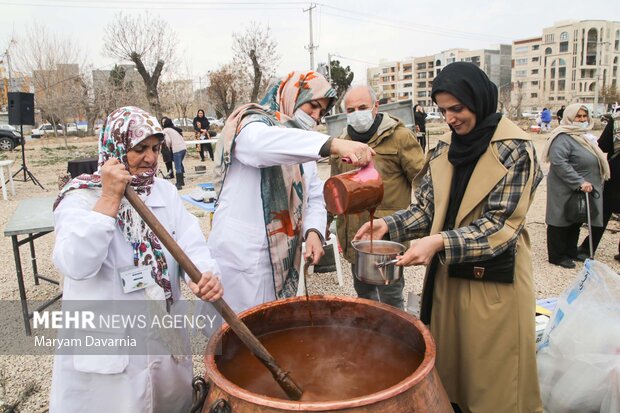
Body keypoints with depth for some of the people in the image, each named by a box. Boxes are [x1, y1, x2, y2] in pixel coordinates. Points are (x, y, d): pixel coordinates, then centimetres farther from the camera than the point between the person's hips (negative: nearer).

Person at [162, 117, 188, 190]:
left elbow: (168, 141, -8)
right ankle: (181, 181, 30)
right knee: (180, 164, 22)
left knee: (177, 167, -3)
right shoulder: (175, 129, 24)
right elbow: (181, 138, 17)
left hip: (177, 149, -7)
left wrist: (168, 146, 10)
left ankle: (179, 184, -3)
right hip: (184, 147, 7)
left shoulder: (165, 130, 4)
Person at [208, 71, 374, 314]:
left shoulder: (302, 149, 16)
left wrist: (314, 231, -12)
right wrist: (333, 144, -48)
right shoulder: (250, 124, -9)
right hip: (241, 255, -7)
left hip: (283, 257, 8)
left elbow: (314, 198, 10)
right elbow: (263, 142, -34)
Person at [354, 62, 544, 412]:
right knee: (448, 368, 18)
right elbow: (426, 209, 5)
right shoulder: (445, 149, 5)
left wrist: (441, 242, -30)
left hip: (494, 282, -5)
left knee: (493, 381, 10)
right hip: (447, 275, 5)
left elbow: (500, 225, -18)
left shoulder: (515, 149, -11)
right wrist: (389, 225, -12)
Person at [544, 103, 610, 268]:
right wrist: (579, 182, -29)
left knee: (576, 221, 18)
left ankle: (571, 252, 33)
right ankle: (557, 256, 15)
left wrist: (590, 183, 19)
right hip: (565, 191, -9)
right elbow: (559, 162, -29)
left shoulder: (584, 135, 12)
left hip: (583, 190, 9)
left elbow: (595, 159, 26)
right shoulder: (563, 137, -18)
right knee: (562, 222, 3)